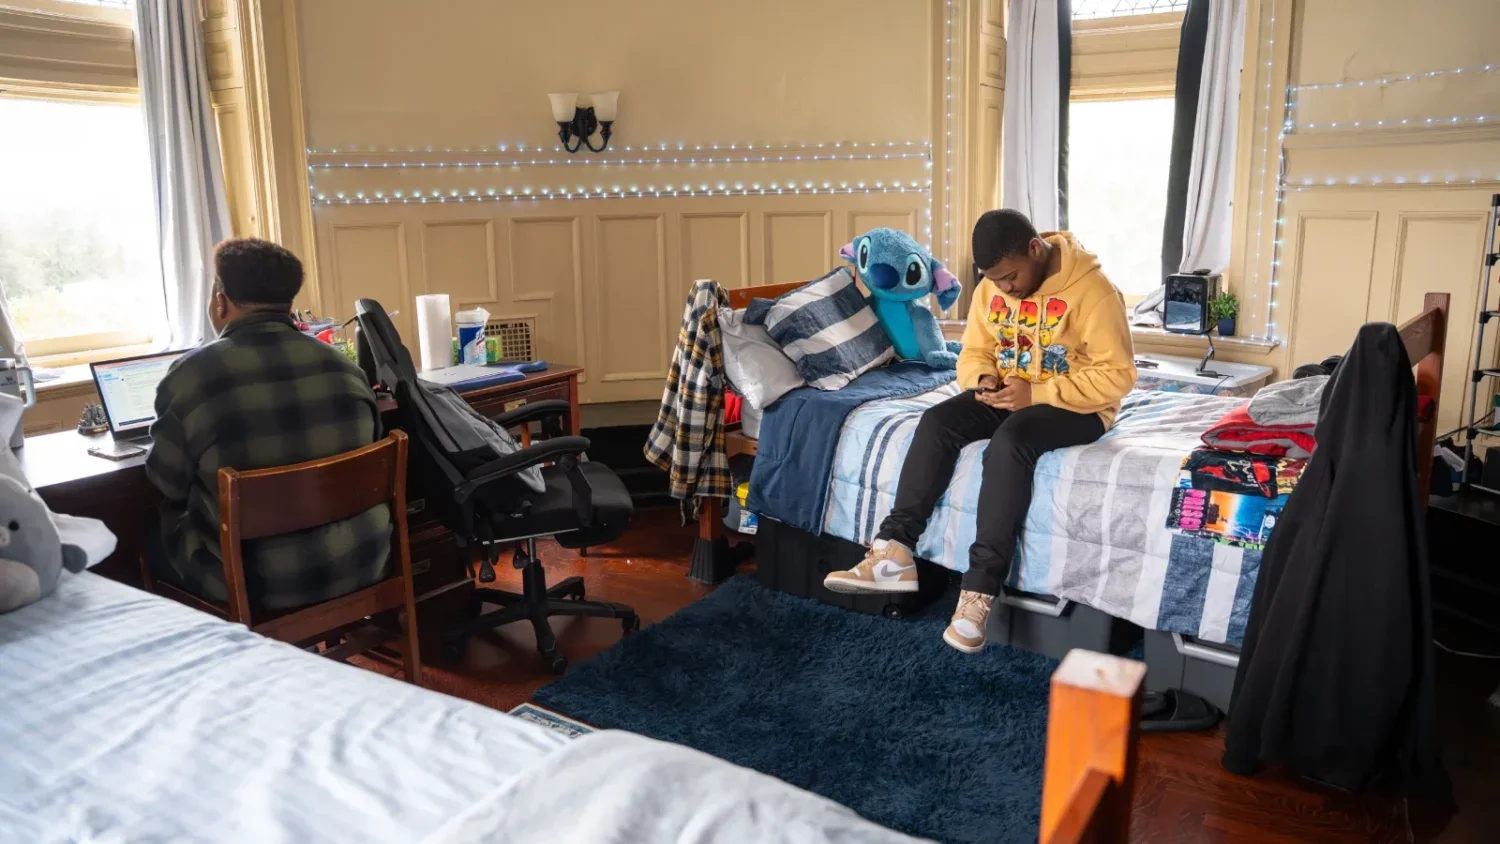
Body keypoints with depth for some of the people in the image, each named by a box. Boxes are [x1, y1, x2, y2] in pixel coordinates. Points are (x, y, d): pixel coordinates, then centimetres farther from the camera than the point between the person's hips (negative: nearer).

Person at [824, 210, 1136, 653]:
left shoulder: (1092, 289, -18)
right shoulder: (993, 287, 1)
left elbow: (1117, 375, -19)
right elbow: (974, 351, 9)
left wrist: (1037, 392, -27)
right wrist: (982, 379, -16)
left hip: (1074, 404, -6)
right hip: (1009, 395, 6)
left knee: (1010, 441, -36)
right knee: (937, 421, -20)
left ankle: (980, 587, -36)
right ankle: (895, 552, -25)